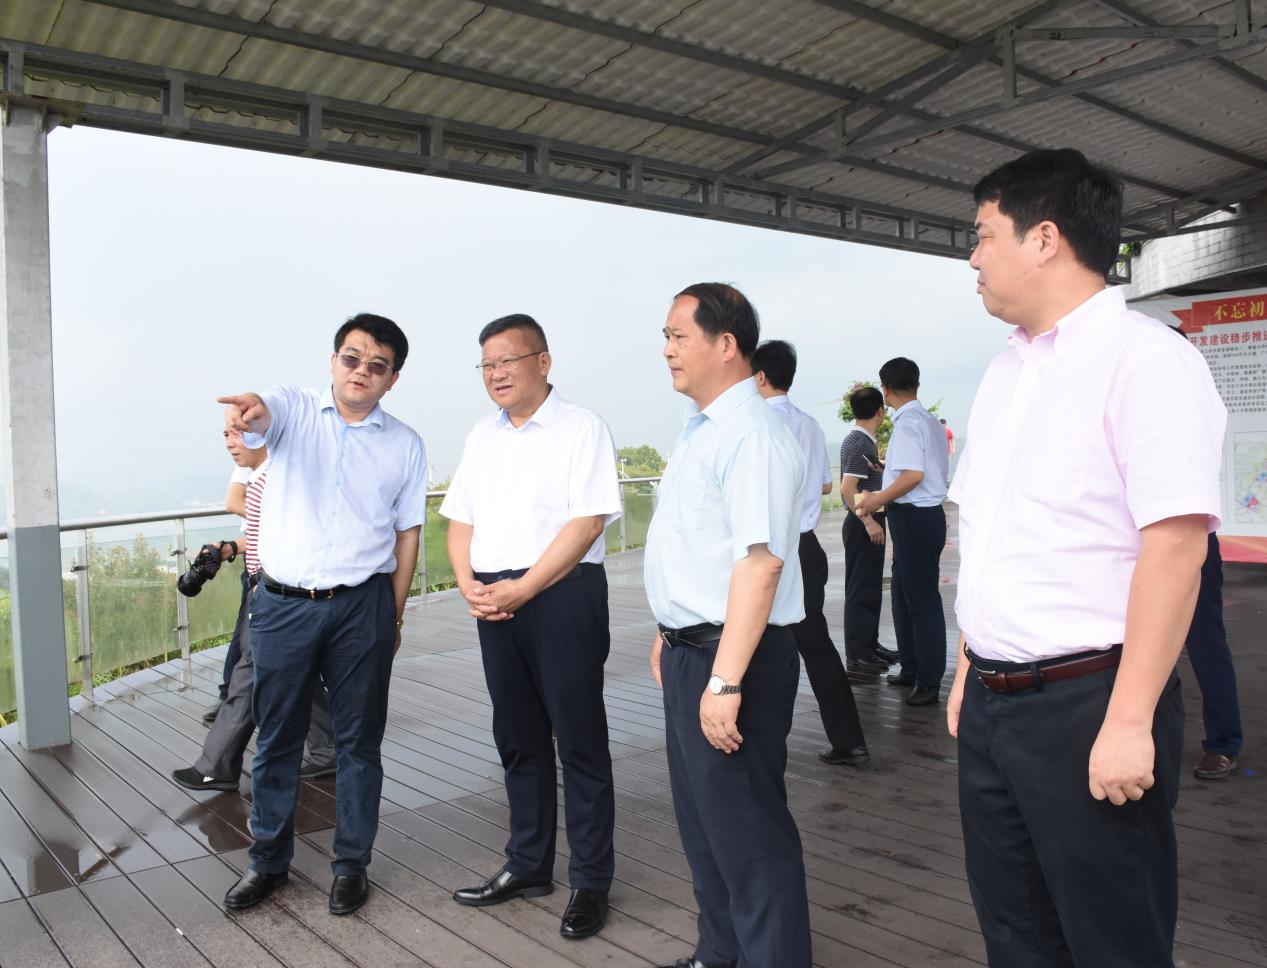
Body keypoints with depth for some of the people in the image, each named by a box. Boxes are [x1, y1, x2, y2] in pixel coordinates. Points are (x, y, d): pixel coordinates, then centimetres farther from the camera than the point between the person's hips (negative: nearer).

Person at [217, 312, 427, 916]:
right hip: (283, 603, 0)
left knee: (358, 741, 9)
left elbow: (407, 533, 7)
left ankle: (350, 864, 25)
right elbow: (261, 417, -24)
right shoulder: (293, 409, 1)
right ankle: (268, 861, 30)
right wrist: (247, 413, -49)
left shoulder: (405, 444, 5)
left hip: (363, 606, 1)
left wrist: (394, 616, 3)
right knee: (277, 738, 11)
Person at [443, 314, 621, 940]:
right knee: (518, 740, 16)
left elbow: (587, 522, -14)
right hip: (493, 600, 7)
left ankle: (591, 882, 16)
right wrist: (468, 583, -1)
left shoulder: (581, 428, -5)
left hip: (562, 595, -6)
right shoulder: (482, 436, 15)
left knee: (579, 742, 2)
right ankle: (528, 866, 31)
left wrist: (521, 589, -17)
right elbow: (460, 519, 17)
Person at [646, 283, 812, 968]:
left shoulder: (752, 435, -19)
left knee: (746, 831, 2)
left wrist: (725, 681, -28)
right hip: (688, 651, 10)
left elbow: (760, 561, -26)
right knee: (701, 819, 22)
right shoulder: (698, 429, 13)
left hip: (732, 655, -10)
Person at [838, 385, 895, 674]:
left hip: (868, 522, 10)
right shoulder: (860, 443, -18)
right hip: (862, 524, -10)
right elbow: (847, 489, -25)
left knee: (871, 587, 17)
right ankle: (857, 655, 3)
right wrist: (869, 522, -24)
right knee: (861, 590, -4)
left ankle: (870, 645, 27)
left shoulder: (861, 440, 12)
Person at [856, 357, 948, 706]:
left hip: (914, 517, -10)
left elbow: (914, 475, -26)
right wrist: (890, 467, 29)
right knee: (902, 593, 18)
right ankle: (911, 668, 28)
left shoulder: (907, 423, -16)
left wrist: (877, 500, -15)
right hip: (924, 515, 10)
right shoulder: (930, 421, 13)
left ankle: (929, 682, 4)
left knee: (922, 600, -3)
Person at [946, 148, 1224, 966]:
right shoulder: (1006, 369, 12)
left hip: (1084, 705, -7)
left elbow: (1175, 544, -19)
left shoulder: (1144, 359, -11)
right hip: (991, 703, 8)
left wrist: (1129, 722, -21)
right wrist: (968, 672, 15)